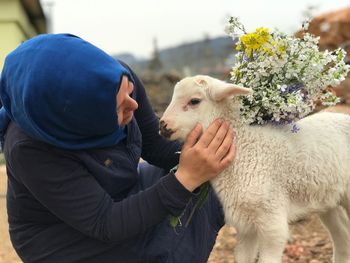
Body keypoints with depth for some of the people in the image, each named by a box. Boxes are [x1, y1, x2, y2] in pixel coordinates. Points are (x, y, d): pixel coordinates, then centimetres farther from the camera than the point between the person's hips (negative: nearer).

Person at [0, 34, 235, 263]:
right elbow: (105, 224, -32)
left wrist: (199, 155, -26)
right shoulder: (31, 148, -35)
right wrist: (187, 177, -40)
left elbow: (155, 145, -7)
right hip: (67, 241, -6)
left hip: (118, 199, 6)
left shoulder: (117, 78, -20)